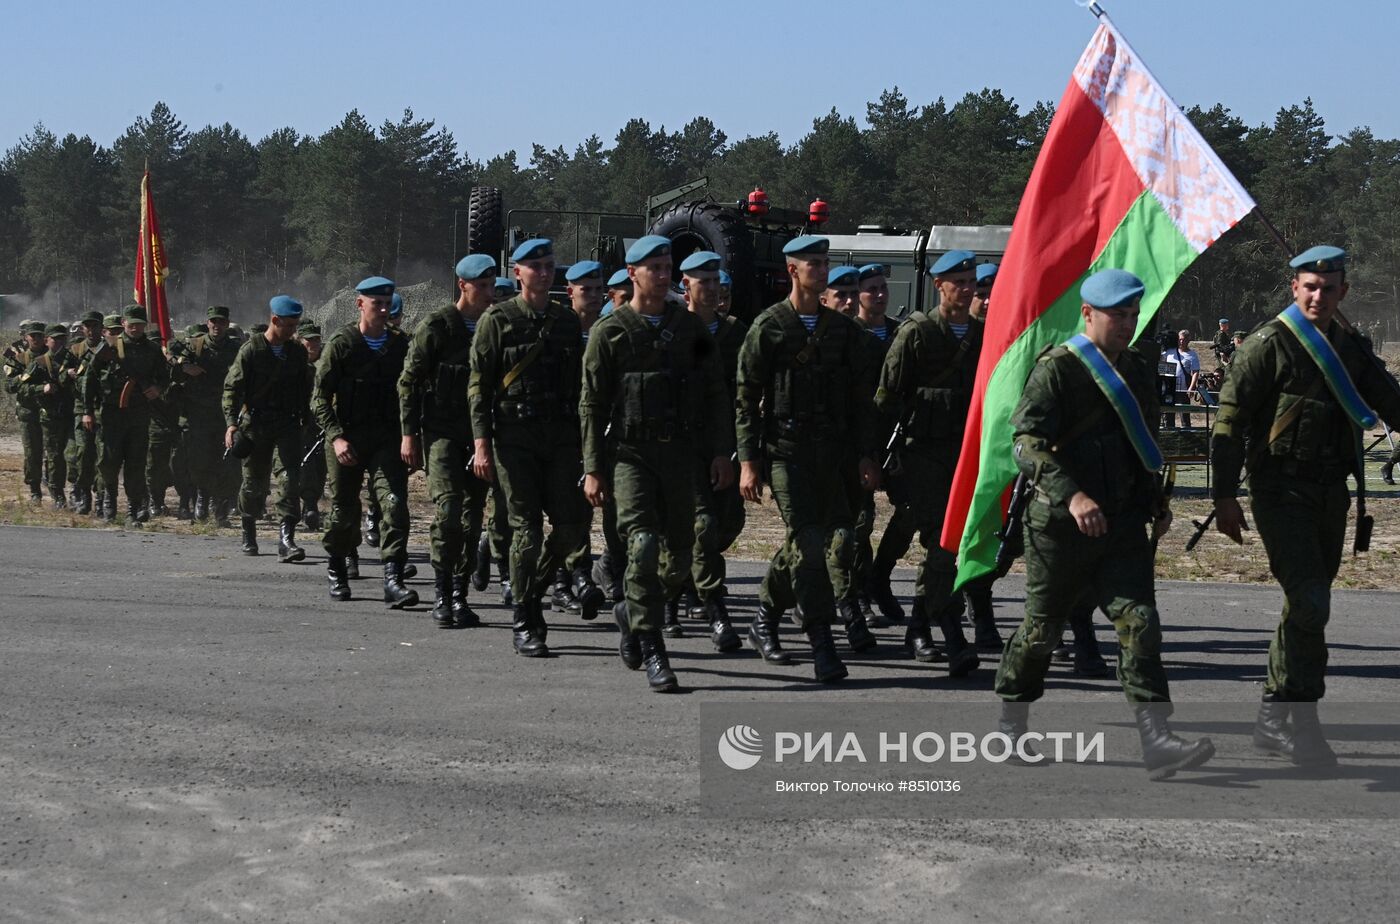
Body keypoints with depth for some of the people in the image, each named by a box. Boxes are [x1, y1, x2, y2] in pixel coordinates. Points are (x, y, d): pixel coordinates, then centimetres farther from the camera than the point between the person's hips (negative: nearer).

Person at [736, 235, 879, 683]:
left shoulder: (843, 328, 11)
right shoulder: (768, 327, -3)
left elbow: (860, 398, 14)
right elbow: (746, 399, -3)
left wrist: (866, 455, 7)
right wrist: (748, 462, -8)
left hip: (829, 454, 5)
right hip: (785, 449, -5)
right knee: (809, 543, -11)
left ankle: (765, 619, 31)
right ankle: (822, 646, -9)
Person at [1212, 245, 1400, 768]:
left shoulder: (1351, 349, 12)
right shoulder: (1268, 346, -8)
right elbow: (1231, 421, -9)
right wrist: (1225, 495, -13)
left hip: (1331, 491, 7)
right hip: (1281, 490, -7)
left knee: (1307, 604, 11)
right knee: (1309, 602, -16)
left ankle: (1273, 720, 22)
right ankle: (1304, 725, -11)